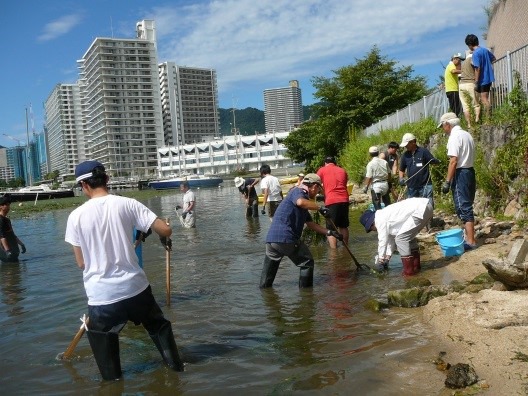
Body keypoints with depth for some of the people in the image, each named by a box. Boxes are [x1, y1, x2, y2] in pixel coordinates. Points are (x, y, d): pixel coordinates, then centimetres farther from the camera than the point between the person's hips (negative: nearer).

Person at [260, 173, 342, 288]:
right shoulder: (297, 191, -1)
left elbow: (311, 224, 31)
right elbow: (300, 202, -28)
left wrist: (329, 232, 28)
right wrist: (320, 208, -17)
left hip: (271, 238, 9)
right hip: (286, 238, -9)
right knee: (307, 263, 8)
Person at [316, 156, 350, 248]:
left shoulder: (322, 170, 9)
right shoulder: (342, 170, 20)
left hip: (331, 201, -4)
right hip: (344, 200, 5)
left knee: (331, 229, -1)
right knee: (343, 226, 20)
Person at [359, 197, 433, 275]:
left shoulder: (380, 219, -6)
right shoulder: (385, 215, 22)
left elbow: (383, 241, -2)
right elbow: (391, 238, 28)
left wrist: (380, 261, 9)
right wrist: (387, 257, 30)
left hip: (420, 210, -11)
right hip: (425, 207, 11)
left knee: (401, 238, -5)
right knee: (409, 237, 23)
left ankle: (409, 270, 2)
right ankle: (416, 265, 30)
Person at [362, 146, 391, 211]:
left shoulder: (370, 164, -12)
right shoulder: (384, 162, 3)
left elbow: (369, 177, -15)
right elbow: (389, 173, 10)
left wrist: (366, 187, -5)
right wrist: (389, 183, 24)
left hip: (376, 185, -5)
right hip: (385, 184, 5)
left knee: (377, 204, 1)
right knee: (387, 203, 19)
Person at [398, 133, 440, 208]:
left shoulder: (423, 151, -4)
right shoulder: (405, 155, 7)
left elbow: (433, 162, -2)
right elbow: (402, 170, 16)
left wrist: (435, 161, -25)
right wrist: (401, 178, -2)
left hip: (425, 185, -4)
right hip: (411, 187, 4)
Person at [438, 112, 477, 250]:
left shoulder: (454, 136, -14)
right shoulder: (467, 134, 15)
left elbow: (453, 161, -21)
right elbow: (470, 157, 17)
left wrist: (447, 181, -19)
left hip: (461, 173, -9)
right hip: (470, 171, 9)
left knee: (463, 208, -6)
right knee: (467, 207, 16)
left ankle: (470, 241, -4)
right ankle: (469, 237, 23)